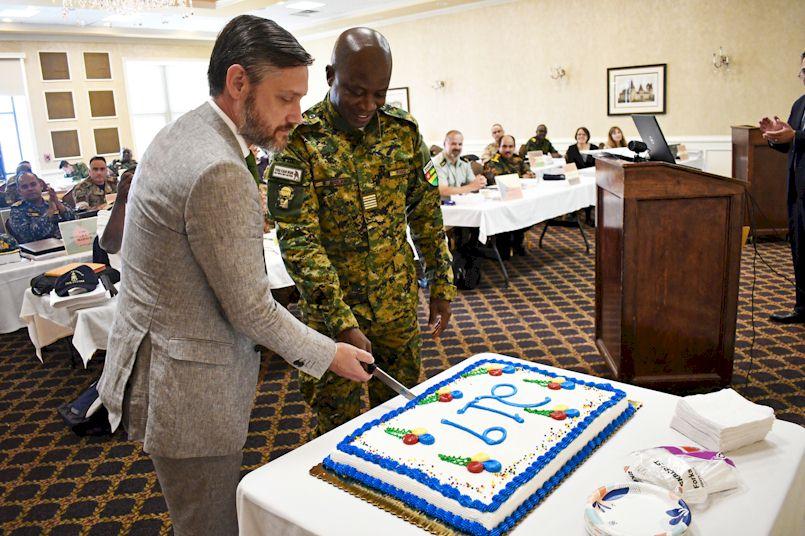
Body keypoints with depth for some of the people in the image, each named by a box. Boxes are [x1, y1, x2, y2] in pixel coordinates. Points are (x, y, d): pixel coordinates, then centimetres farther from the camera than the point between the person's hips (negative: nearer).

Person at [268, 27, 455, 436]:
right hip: (332, 307, -4)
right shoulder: (299, 140, -15)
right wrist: (342, 322, -25)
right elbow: (297, 240, -20)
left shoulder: (403, 130, -1)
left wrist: (442, 286, 5)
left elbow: (426, 214, 6)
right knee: (340, 427, 11)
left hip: (399, 305, 4)